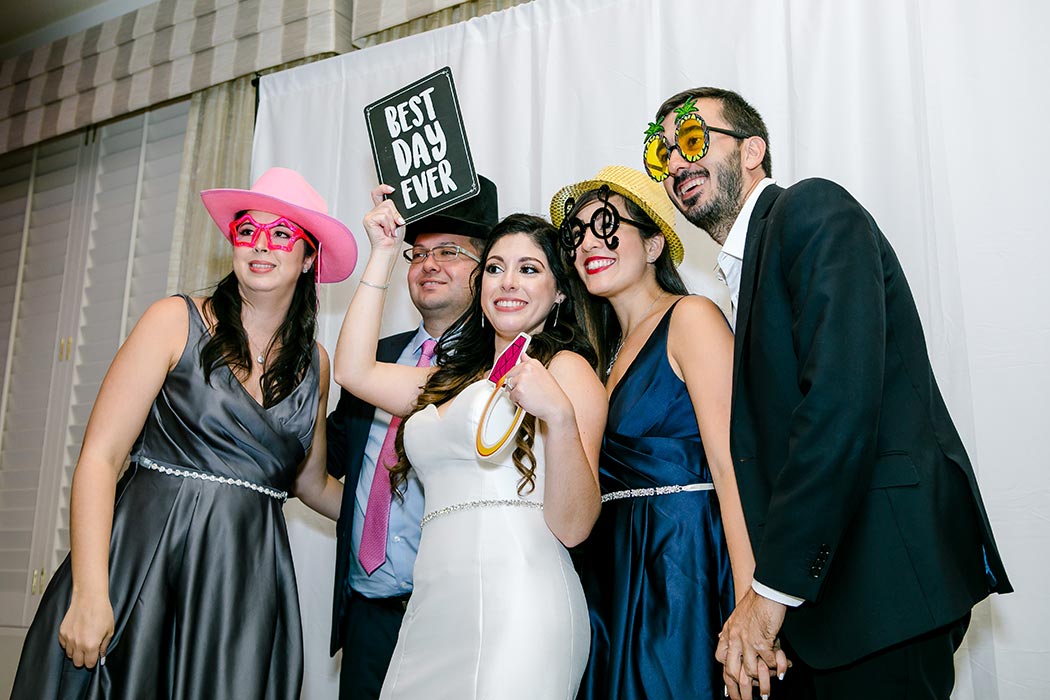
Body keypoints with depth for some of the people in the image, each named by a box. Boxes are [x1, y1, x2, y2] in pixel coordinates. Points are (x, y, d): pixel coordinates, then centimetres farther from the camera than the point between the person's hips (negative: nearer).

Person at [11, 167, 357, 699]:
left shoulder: (314, 363, 8)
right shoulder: (178, 320, -2)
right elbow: (100, 456, -8)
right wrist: (90, 592, -16)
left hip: (247, 581, 3)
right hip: (142, 559, -3)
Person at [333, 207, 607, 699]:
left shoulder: (567, 367, -1)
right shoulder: (454, 378, 21)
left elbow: (573, 526, -8)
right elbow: (354, 370, 14)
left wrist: (560, 415, -26)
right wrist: (383, 254, 18)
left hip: (515, 599, -6)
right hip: (431, 607, 7)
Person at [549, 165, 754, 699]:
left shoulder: (692, 318, -7)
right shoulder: (613, 353, 16)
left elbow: (731, 464, -16)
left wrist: (749, 606, -22)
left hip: (685, 568, -7)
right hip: (617, 580, 7)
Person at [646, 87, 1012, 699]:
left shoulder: (814, 210, -7)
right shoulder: (745, 275, 19)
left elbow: (842, 401, -20)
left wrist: (774, 586, -19)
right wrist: (758, 598, 8)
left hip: (888, 574, -8)